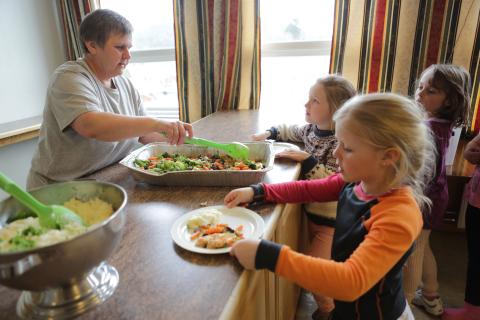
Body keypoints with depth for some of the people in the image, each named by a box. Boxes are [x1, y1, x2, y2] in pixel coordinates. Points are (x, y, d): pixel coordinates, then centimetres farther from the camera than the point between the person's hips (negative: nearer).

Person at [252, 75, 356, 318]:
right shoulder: (311, 129, -1)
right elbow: (290, 130, 19)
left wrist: (307, 160, -31)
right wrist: (268, 133, 4)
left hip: (330, 221, -7)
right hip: (310, 212, 8)